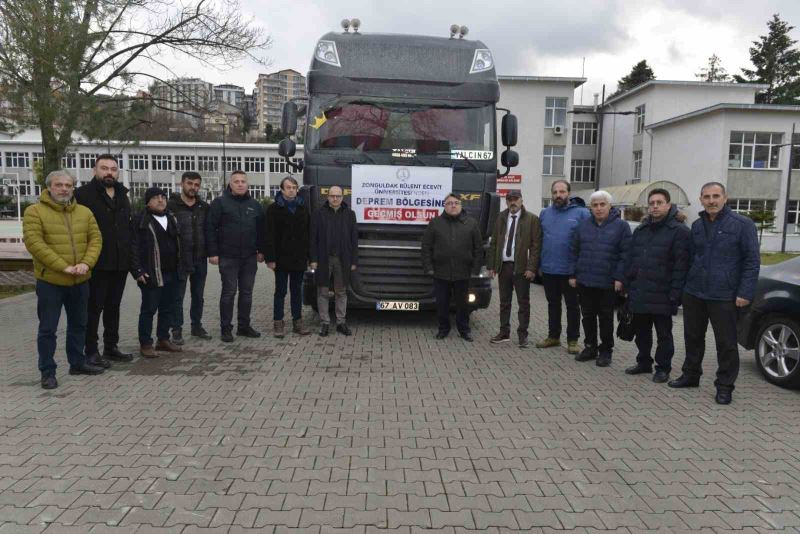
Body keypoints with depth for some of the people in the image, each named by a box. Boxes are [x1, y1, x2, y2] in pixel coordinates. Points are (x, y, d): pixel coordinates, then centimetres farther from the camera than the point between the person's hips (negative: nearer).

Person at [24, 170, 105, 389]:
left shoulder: (85, 212, 7)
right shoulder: (35, 211, -7)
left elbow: (96, 239, 3)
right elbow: (34, 243, -16)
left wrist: (86, 263, -14)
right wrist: (64, 266, -21)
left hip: (80, 281, 5)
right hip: (50, 281, -4)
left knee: (78, 324, 15)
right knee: (48, 328, 3)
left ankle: (77, 363, 29)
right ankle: (47, 371, 13)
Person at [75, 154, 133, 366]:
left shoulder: (122, 195, 14)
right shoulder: (83, 194, -7)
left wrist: (130, 256, 12)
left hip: (120, 263, 7)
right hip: (96, 263, -6)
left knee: (113, 306, 15)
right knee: (94, 307, 2)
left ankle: (111, 347, 25)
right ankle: (91, 351, 12)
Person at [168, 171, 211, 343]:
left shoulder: (204, 207, 9)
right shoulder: (172, 205, -6)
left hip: (200, 258, 4)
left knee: (198, 295, 13)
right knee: (178, 296, 3)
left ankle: (197, 326, 25)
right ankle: (177, 330, 11)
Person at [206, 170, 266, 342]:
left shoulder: (255, 205, 10)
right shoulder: (220, 203, -3)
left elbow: (261, 229, 15)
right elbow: (210, 228, -6)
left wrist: (261, 250, 9)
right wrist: (213, 253, -11)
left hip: (250, 257, 4)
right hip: (228, 257, -4)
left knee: (247, 292, 9)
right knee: (229, 292, 0)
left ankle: (244, 326, 20)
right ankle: (226, 328, 9)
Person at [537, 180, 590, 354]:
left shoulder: (581, 213, -7)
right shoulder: (544, 213, 7)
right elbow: (539, 240, 9)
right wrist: (538, 264, 6)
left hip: (571, 270, -4)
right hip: (548, 269, 4)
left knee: (572, 305, 8)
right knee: (553, 304, 16)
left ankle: (572, 340, 18)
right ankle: (553, 336, 28)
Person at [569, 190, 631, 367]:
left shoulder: (621, 226, -3)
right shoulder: (583, 225, 8)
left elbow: (625, 254, -7)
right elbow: (574, 251, 9)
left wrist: (619, 278, -13)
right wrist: (573, 274, 4)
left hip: (608, 283, -3)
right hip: (584, 281, 4)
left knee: (606, 318, 7)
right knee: (588, 316, 12)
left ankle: (606, 350, 19)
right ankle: (590, 347, 25)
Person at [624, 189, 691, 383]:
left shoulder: (679, 231, -8)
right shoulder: (641, 230, 14)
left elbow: (681, 265, -14)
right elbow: (630, 259, 15)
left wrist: (674, 293, -19)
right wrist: (628, 285, 8)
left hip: (662, 295, -6)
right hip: (639, 293, 6)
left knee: (663, 334, 6)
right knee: (641, 331, 16)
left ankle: (663, 368, 18)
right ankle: (644, 362, 30)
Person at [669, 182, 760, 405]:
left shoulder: (742, 224, -6)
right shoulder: (697, 226, 10)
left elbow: (752, 261, -8)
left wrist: (745, 293, -14)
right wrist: (685, 285, 13)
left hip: (724, 297, -5)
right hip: (693, 294, 5)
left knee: (726, 343, 3)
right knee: (692, 337, 14)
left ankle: (724, 386, 15)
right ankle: (691, 375, 30)